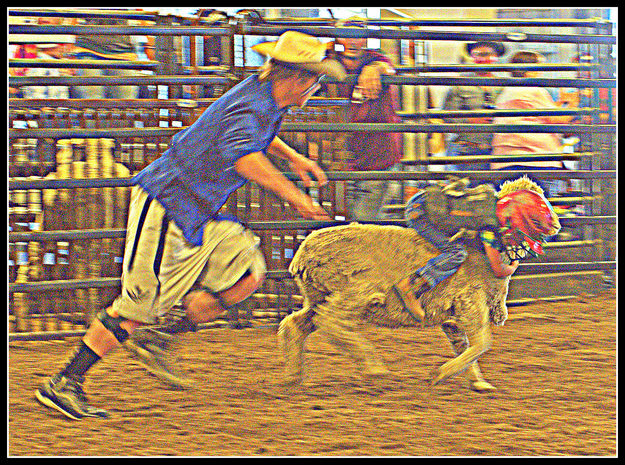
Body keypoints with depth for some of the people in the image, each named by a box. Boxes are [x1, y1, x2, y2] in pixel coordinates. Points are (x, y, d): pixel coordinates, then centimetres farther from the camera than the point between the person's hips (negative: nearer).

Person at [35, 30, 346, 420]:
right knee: (140, 306, -6)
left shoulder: (263, 98, 9)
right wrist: (290, 192, -45)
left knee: (248, 274, 2)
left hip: (195, 215, 10)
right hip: (167, 206, -10)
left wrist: (293, 157, 33)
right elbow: (240, 154, -44)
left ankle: (160, 339, 5)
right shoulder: (254, 106, -22)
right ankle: (64, 384, 3)